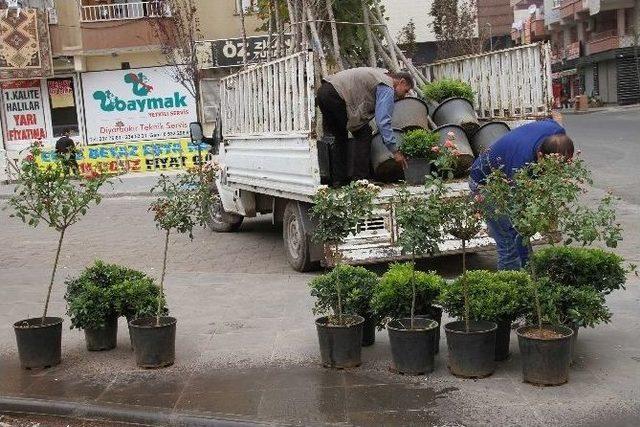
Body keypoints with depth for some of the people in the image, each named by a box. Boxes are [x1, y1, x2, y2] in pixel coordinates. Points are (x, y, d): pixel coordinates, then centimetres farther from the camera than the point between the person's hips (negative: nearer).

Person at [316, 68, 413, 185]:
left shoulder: (382, 74, 24)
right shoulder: (387, 88, -5)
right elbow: (383, 122, -12)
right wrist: (395, 151, -10)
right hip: (335, 95, -10)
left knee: (340, 137, 21)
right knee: (363, 134, -1)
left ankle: (338, 179, 21)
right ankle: (359, 179, -3)